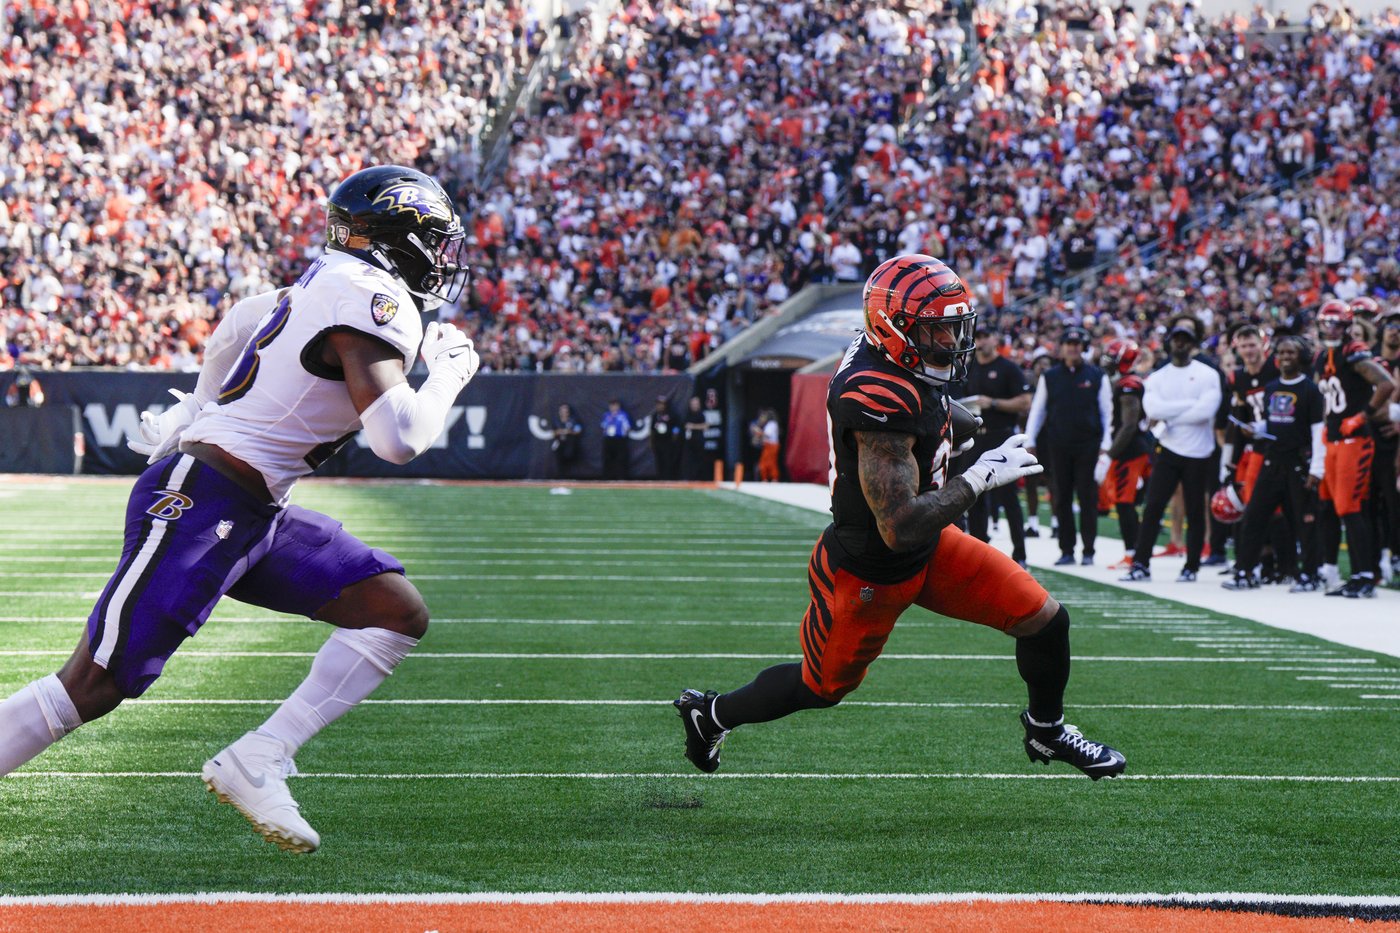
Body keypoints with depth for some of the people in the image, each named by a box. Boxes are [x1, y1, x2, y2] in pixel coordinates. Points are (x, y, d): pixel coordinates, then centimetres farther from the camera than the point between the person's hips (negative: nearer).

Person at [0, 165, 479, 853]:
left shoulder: (325, 286, 13)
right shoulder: (373, 299, -15)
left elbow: (240, 321, 31)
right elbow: (399, 438, -24)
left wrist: (199, 409, 42)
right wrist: (450, 375, -6)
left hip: (255, 514, 10)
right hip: (197, 503, -10)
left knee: (398, 613, 2)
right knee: (96, 685, -12)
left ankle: (256, 764, -2)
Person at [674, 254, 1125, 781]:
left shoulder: (888, 360, -7)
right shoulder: (879, 400, -36)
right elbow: (900, 527, -36)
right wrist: (981, 477, -30)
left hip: (928, 548, 8)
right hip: (868, 574, -8)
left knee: (1044, 620, 3)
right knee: (821, 688, 16)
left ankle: (1047, 732, 31)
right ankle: (711, 714, 43)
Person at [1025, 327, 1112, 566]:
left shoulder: (1096, 376, 2)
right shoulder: (1050, 377, 7)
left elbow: (1107, 412, 3)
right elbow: (1037, 410, 12)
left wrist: (1105, 446, -3)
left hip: (1088, 447, -2)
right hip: (1059, 446, 2)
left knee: (1088, 499, -3)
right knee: (1062, 499, 4)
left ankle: (1088, 551, 2)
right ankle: (1067, 550, 9)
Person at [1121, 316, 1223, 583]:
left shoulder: (1208, 375, -1)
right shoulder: (1157, 378, 8)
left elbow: (1206, 411, -16)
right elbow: (1152, 409, -10)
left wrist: (1168, 417, -12)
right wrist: (1190, 405, -15)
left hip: (1198, 454, -2)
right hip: (1168, 451, 2)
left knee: (1195, 511, 4)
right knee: (1153, 508, -5)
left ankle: (1192, 567, 12)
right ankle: (1141, 564, -3)